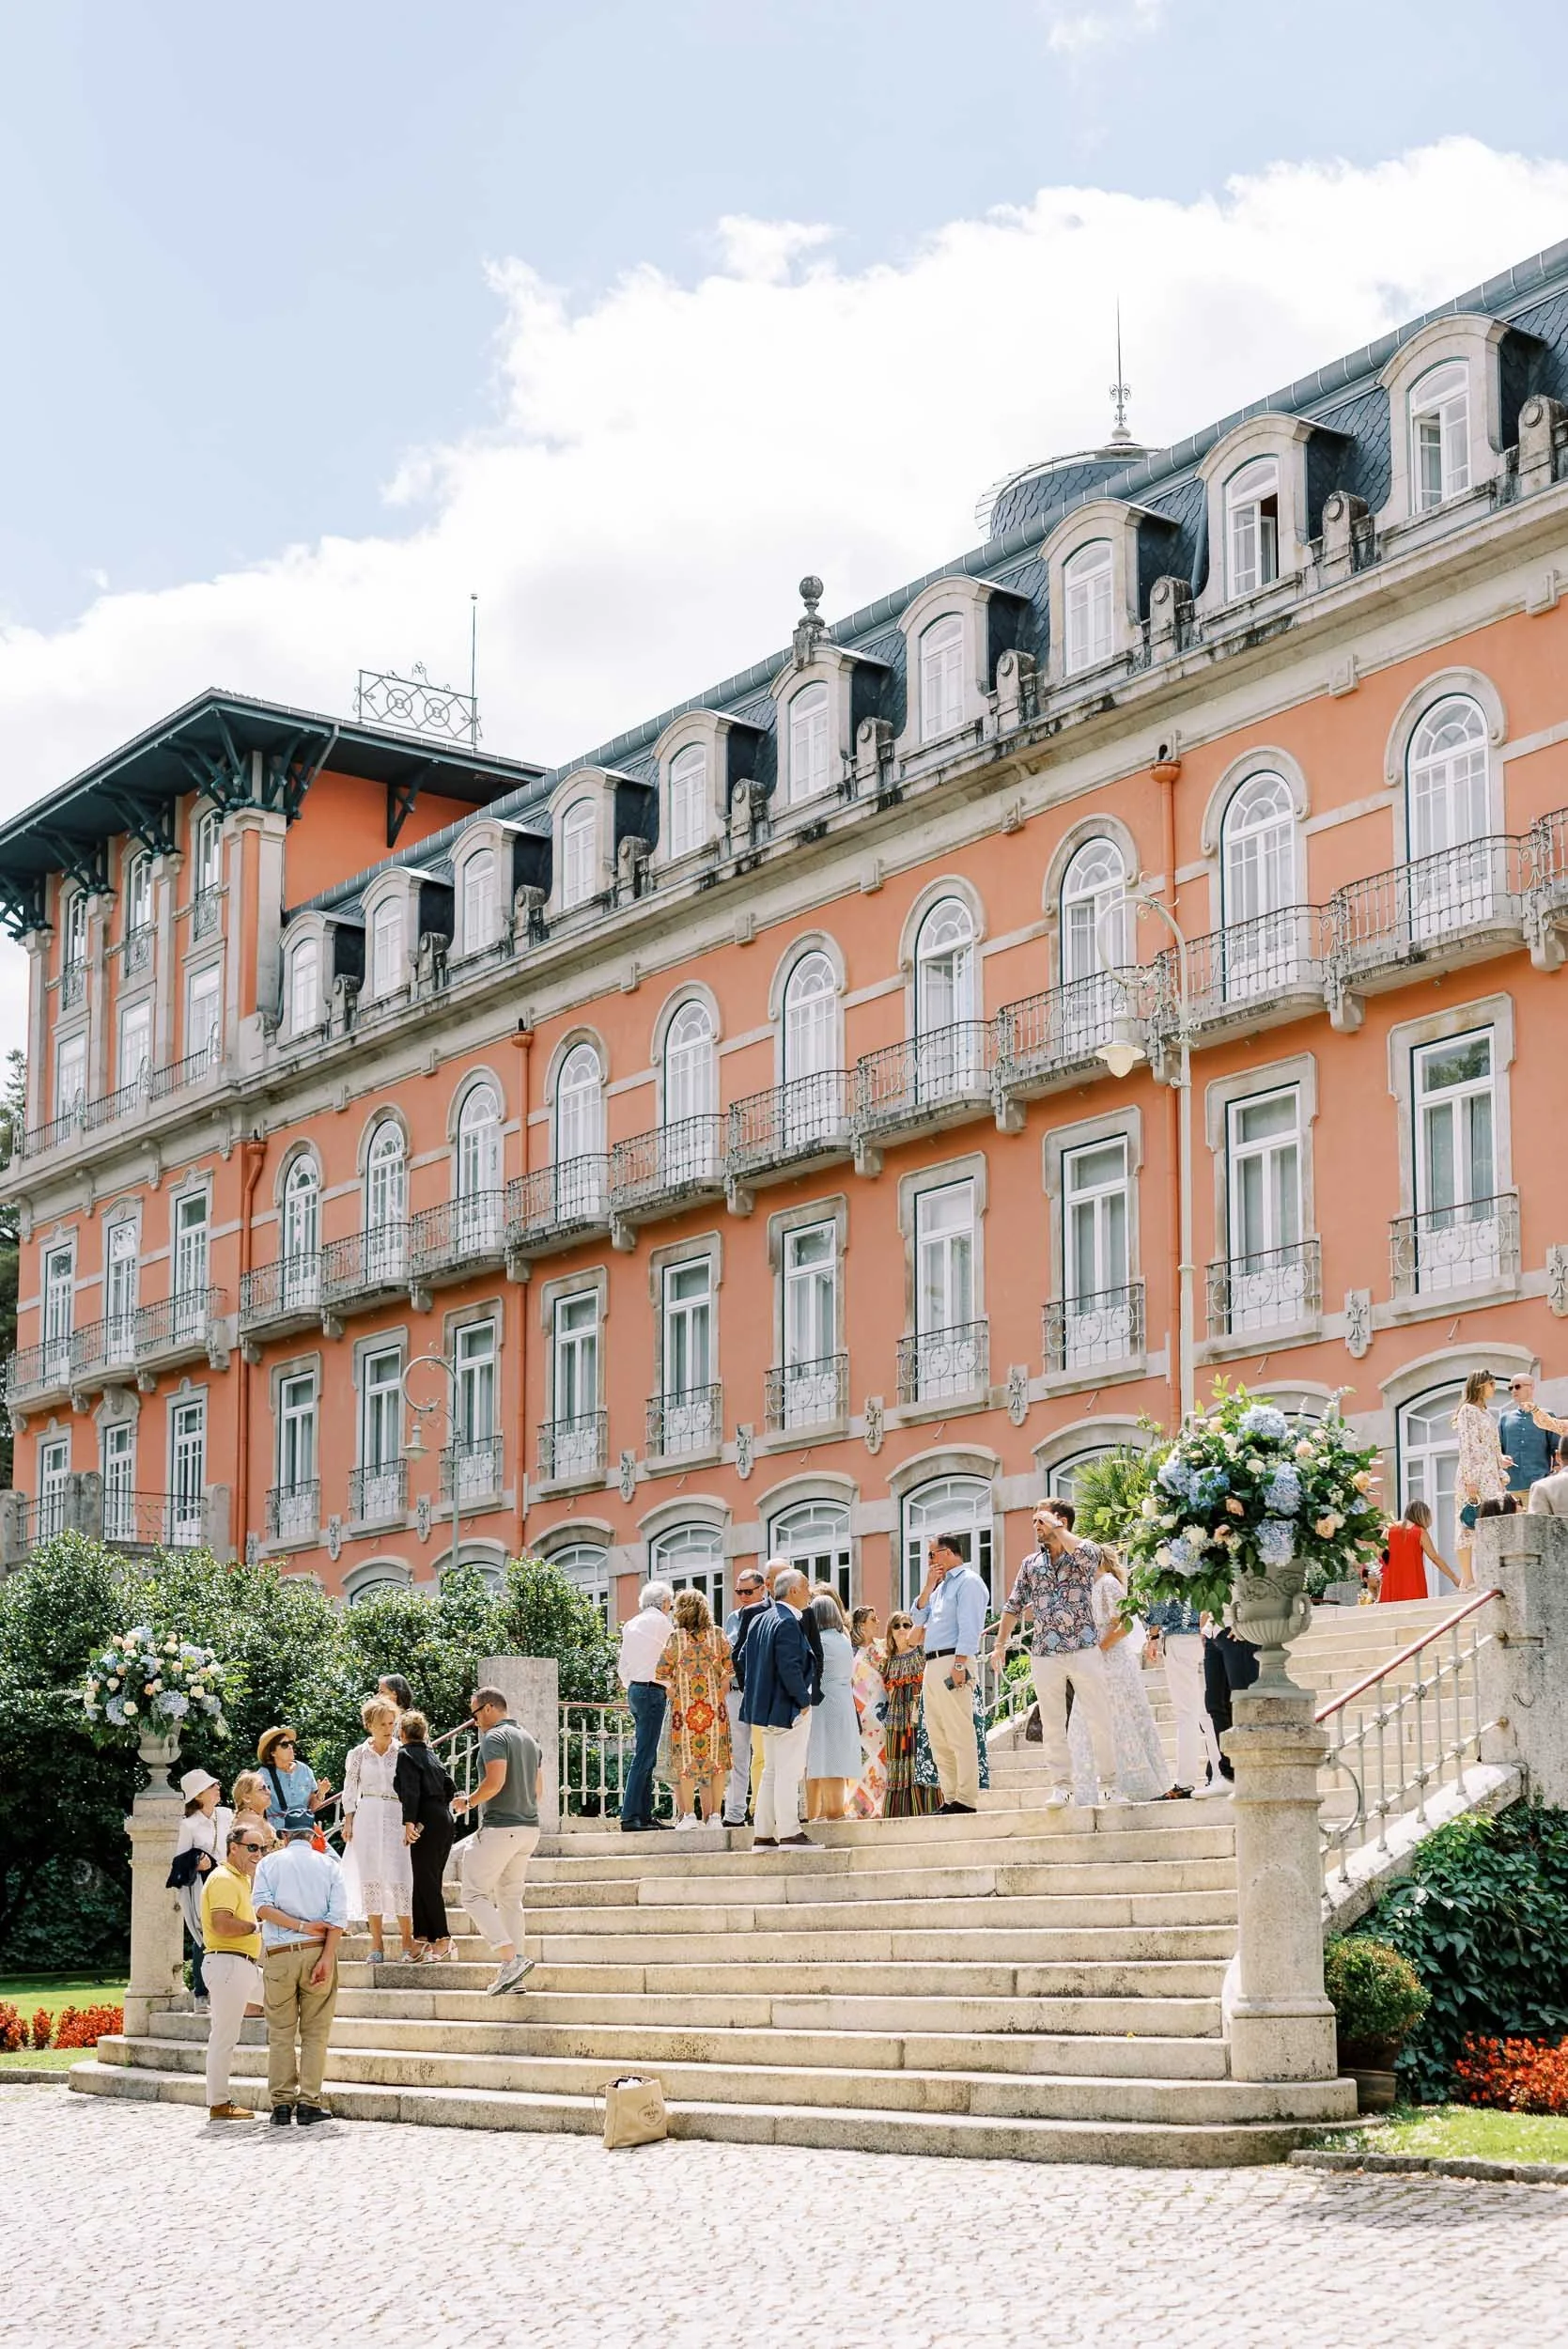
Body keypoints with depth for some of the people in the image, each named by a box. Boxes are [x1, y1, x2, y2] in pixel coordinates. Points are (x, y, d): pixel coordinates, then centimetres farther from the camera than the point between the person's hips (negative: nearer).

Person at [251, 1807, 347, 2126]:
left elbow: (262, 1906, -8)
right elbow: (338, 1916, -4)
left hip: (279, 1955, 0)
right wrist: (327, 1958, -10)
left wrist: (300, 1926, -8)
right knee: (315, 2032, 4)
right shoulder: (328, 1865, 8)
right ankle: (309, 2103, -1)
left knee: (280, 2033, 6)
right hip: (317, 1951, 0)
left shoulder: (270, 1863, 8)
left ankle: (282, 2103, 2)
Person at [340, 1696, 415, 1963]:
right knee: (370, 1878, -1)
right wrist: (348, 1823, 2)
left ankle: (407, 1940, -1)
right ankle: (377, 1943, 5)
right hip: (367, 1817, 1)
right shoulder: (358, 1754, 7)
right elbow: (350, 1791, 10)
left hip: (397, 1818, -1)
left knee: (400, 1878, -8)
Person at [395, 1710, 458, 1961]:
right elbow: (449, 1787, 17)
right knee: (430, 1881, 10)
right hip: (445, 1820, 8)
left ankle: (442, 1939, -12)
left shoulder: (405, 1754, -5)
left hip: (427, 1822, -8)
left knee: (425, 1881, -7)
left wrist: (409, 1822, -22)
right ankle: (422, 1939, 11)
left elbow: (410, 1790, -17)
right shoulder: (430, 1755, 18)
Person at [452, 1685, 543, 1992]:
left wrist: (468, 1802, -7)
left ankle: (511, 1958, -16)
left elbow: (495, 1782, -21)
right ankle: (511, 1974, 10)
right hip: (529, 1827, 9)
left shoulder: (494, 1738, -10)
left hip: (501, 1827, -9)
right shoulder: (528, 1739, 17)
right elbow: (537, 1788, 20)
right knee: (510, 1898, 13)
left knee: (474, 1894, -3)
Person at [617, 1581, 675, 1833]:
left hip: (634, 1689, 8)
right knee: (644, 1755, -10)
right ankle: (629, 1816, -14)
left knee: (646, 1755, 11)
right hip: (652, 1689, -8)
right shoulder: (661, 1621, -7)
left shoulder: (632, 1624, 15)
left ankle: (645, 1814, 10)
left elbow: (622, 1666, 17)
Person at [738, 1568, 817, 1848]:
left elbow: (745, 1659, 15)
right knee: (789, 1771, -6)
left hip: (766, 1706, 9)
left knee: (771, 1771, 13)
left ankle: (762, 1835, 14)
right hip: (788, 1708, -9)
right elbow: (790, 1667, -23)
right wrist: (804, 1700, -13)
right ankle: (790, 1833, -5)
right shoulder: (788, 1623, -17)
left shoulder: (759, 1620, 11)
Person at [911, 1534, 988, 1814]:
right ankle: (950, 1798, 11)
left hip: (953, 1663, -10)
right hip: (932, 1665, 10)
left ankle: (966, 1799, -13)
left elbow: (969, 1627, -15)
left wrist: (959, 1664, -22)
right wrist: (928, 1586, 9)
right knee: (938, 1738, 8)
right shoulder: (941, 1586, 23)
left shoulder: (968, 1581, -5)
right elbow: (918, 1618, 20)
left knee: (960, 1734, -11)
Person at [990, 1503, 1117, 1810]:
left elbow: (1085, 1554, -24)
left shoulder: (1084, 1553, 2)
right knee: (1052, 1725, 4)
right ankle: (1061, 1786, 9)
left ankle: (1109, 1783, 7)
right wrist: (1000, 1644, 13)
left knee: (1100, 1720, -1)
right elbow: (1013, 1607, 18)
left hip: (1084, 1649, -4)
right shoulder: (1031, 1563, 13)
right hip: (1045, 1655, 4)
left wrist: (1055, 1527, -13)